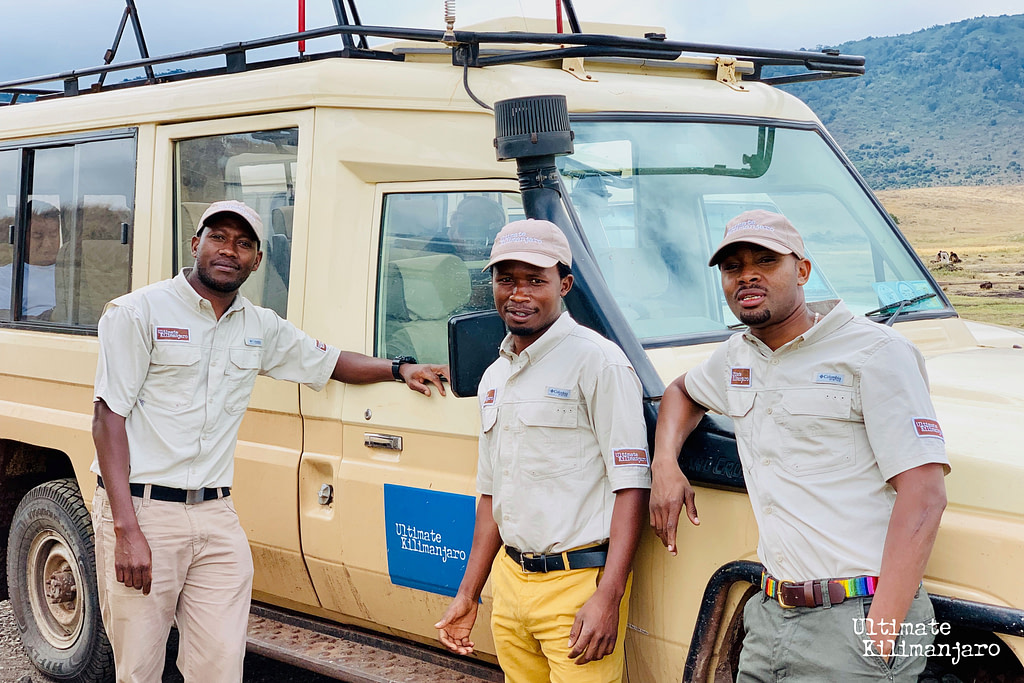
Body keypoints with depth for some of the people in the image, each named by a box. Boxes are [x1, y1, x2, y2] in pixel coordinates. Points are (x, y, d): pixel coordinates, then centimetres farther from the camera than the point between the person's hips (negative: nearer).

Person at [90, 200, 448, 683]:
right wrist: (127, 530, -16)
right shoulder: (139, 312, -2)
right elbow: (109, 416, -8)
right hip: (142, 510, -4)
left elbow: (329, 362, 31)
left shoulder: (262, 328, 14)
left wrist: (400, 369, 14)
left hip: (216, 516, 5)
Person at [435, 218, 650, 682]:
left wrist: (608, 596, -22)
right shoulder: (495, 377, 15)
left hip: (579, 586, -7)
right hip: (509, 580, 7)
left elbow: (631, 486, -15)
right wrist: (468, 594, 20)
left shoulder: (597, 361, -10)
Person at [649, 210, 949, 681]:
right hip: (771, 617, 7)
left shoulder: (875, 352, -8)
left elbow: (924, 496, -15)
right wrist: (665, 467, 14)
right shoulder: (737, 357, 13)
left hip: (853, 622, -6)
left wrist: (880, 633, -22)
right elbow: (682, 391, 36)